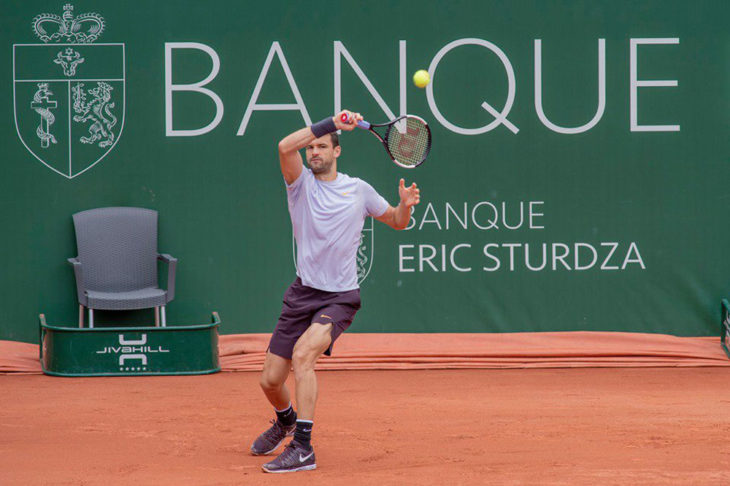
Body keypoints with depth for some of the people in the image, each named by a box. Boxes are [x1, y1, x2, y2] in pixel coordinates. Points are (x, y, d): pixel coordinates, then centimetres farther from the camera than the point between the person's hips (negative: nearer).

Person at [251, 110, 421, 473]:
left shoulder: (358, 190, 6)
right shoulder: (301, 183, 3)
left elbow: (397, 222, 19)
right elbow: (285, 147, -18)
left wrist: (406, 204, -4)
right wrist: (331, 122, -20)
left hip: (340, 297, -2)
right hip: (303, 293, 2)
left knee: (303, 354, -29)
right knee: (270, 380, 4)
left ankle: (303, 448, -28)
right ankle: (285, 420, 40)